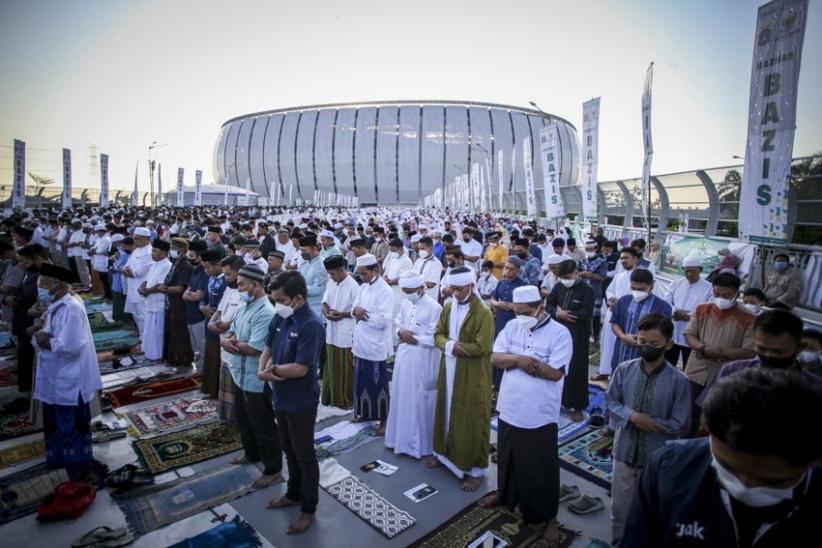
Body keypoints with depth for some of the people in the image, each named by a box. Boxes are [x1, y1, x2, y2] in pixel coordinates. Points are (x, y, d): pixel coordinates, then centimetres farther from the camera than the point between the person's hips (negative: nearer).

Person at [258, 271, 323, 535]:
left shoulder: (311, 325, -26)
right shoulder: (280, 318, -2)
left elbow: (300, 369, -27)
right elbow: (268, 347, 9)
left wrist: (273, 369, -12)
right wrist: (262, 370, -11)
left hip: (301, 400, -8)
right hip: (281, 396, 8)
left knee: (304, 454, 9)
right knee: (288, 449, 24)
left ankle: (309, 509, 27)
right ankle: (294, 494, 45)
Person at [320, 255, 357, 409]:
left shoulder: (353, 287, -17)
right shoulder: (331, 283, 4)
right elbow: (325, 301, 7)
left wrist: (340, 314, -19)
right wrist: (326, 311, -13)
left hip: (346, 334, -6)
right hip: (331, 332, 6)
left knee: (346, 369, 7)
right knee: (331, 366, 18)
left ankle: (347, 400, 22)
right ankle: (331, 396, 33)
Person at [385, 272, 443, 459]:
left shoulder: (434, 308, -16)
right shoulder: (405, 304, 5)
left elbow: (434, 338, -17)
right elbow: (397, 324, 13)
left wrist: (413, 337, -14)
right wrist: (401, 332, -8)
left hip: (422, 360, -7)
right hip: (404, 356, 7)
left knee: (419, 401, 5)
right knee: (402, 397, 16)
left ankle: (419, 443, 21)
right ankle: (402, 437, 33)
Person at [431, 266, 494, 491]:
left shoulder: (483, 313, -18)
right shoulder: (448, 307, 3)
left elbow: (483, 348, -23)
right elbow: (439, 334, 8)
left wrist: (453, 346, -16)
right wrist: (449, 344, -14)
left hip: (472, 376, -6)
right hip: (449, 371, 6)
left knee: (472, 420, 4)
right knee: (447, 412, 19)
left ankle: (477, 470, 18)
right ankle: (446, 453, 39)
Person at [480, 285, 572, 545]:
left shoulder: (559, 333, -15)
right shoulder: (511, 327, 0)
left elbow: (555, 373, -21)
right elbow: (495, 358, -5)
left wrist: (517, 361, -15)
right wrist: (520, 359, -23)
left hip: (540, 416, -5)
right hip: (509, 409, 5)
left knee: (541, 467, 10)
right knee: (507, 458, 24)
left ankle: (549, 516, 30)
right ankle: (505, 493, 49)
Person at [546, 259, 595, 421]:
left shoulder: (587, 290, -10)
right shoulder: (559, 286, 6)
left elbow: (586, 314, -18)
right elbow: (548, 305, 5)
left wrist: (563, 313, -12)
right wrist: (558, 314, -17)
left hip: (578, 337, -5)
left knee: (577, 371, 1)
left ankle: (578, 407, 14)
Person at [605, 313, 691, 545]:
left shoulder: (679, 381, -18)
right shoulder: (624, 369, -11)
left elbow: (680, 425, -13)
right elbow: (610, 401, -1)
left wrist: (648, 422, -17)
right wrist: (632, 416, -17)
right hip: (625, 450, 2)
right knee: (619, 507, 19)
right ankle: (618, 543, 42)